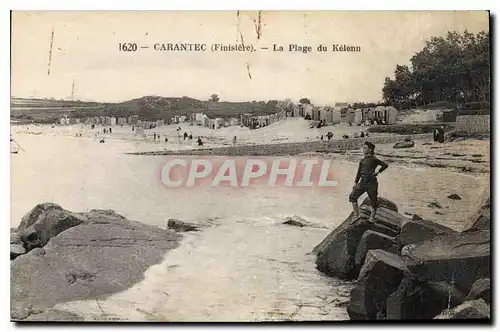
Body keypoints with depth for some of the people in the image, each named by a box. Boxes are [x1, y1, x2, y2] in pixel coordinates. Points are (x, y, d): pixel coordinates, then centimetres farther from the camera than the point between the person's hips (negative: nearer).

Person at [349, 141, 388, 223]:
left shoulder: (373, 159, -7)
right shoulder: (362, 160, 11)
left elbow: (385, 165, -8)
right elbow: (359, 172, 14)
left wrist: (378, 172, -7)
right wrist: (355, 182, 11)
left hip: (371, 183, -6)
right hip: (362, 182, 6)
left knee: (373, 201, 4)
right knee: (352, 196, -4)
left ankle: (372, 218, 16)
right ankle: (356, 215, 2)